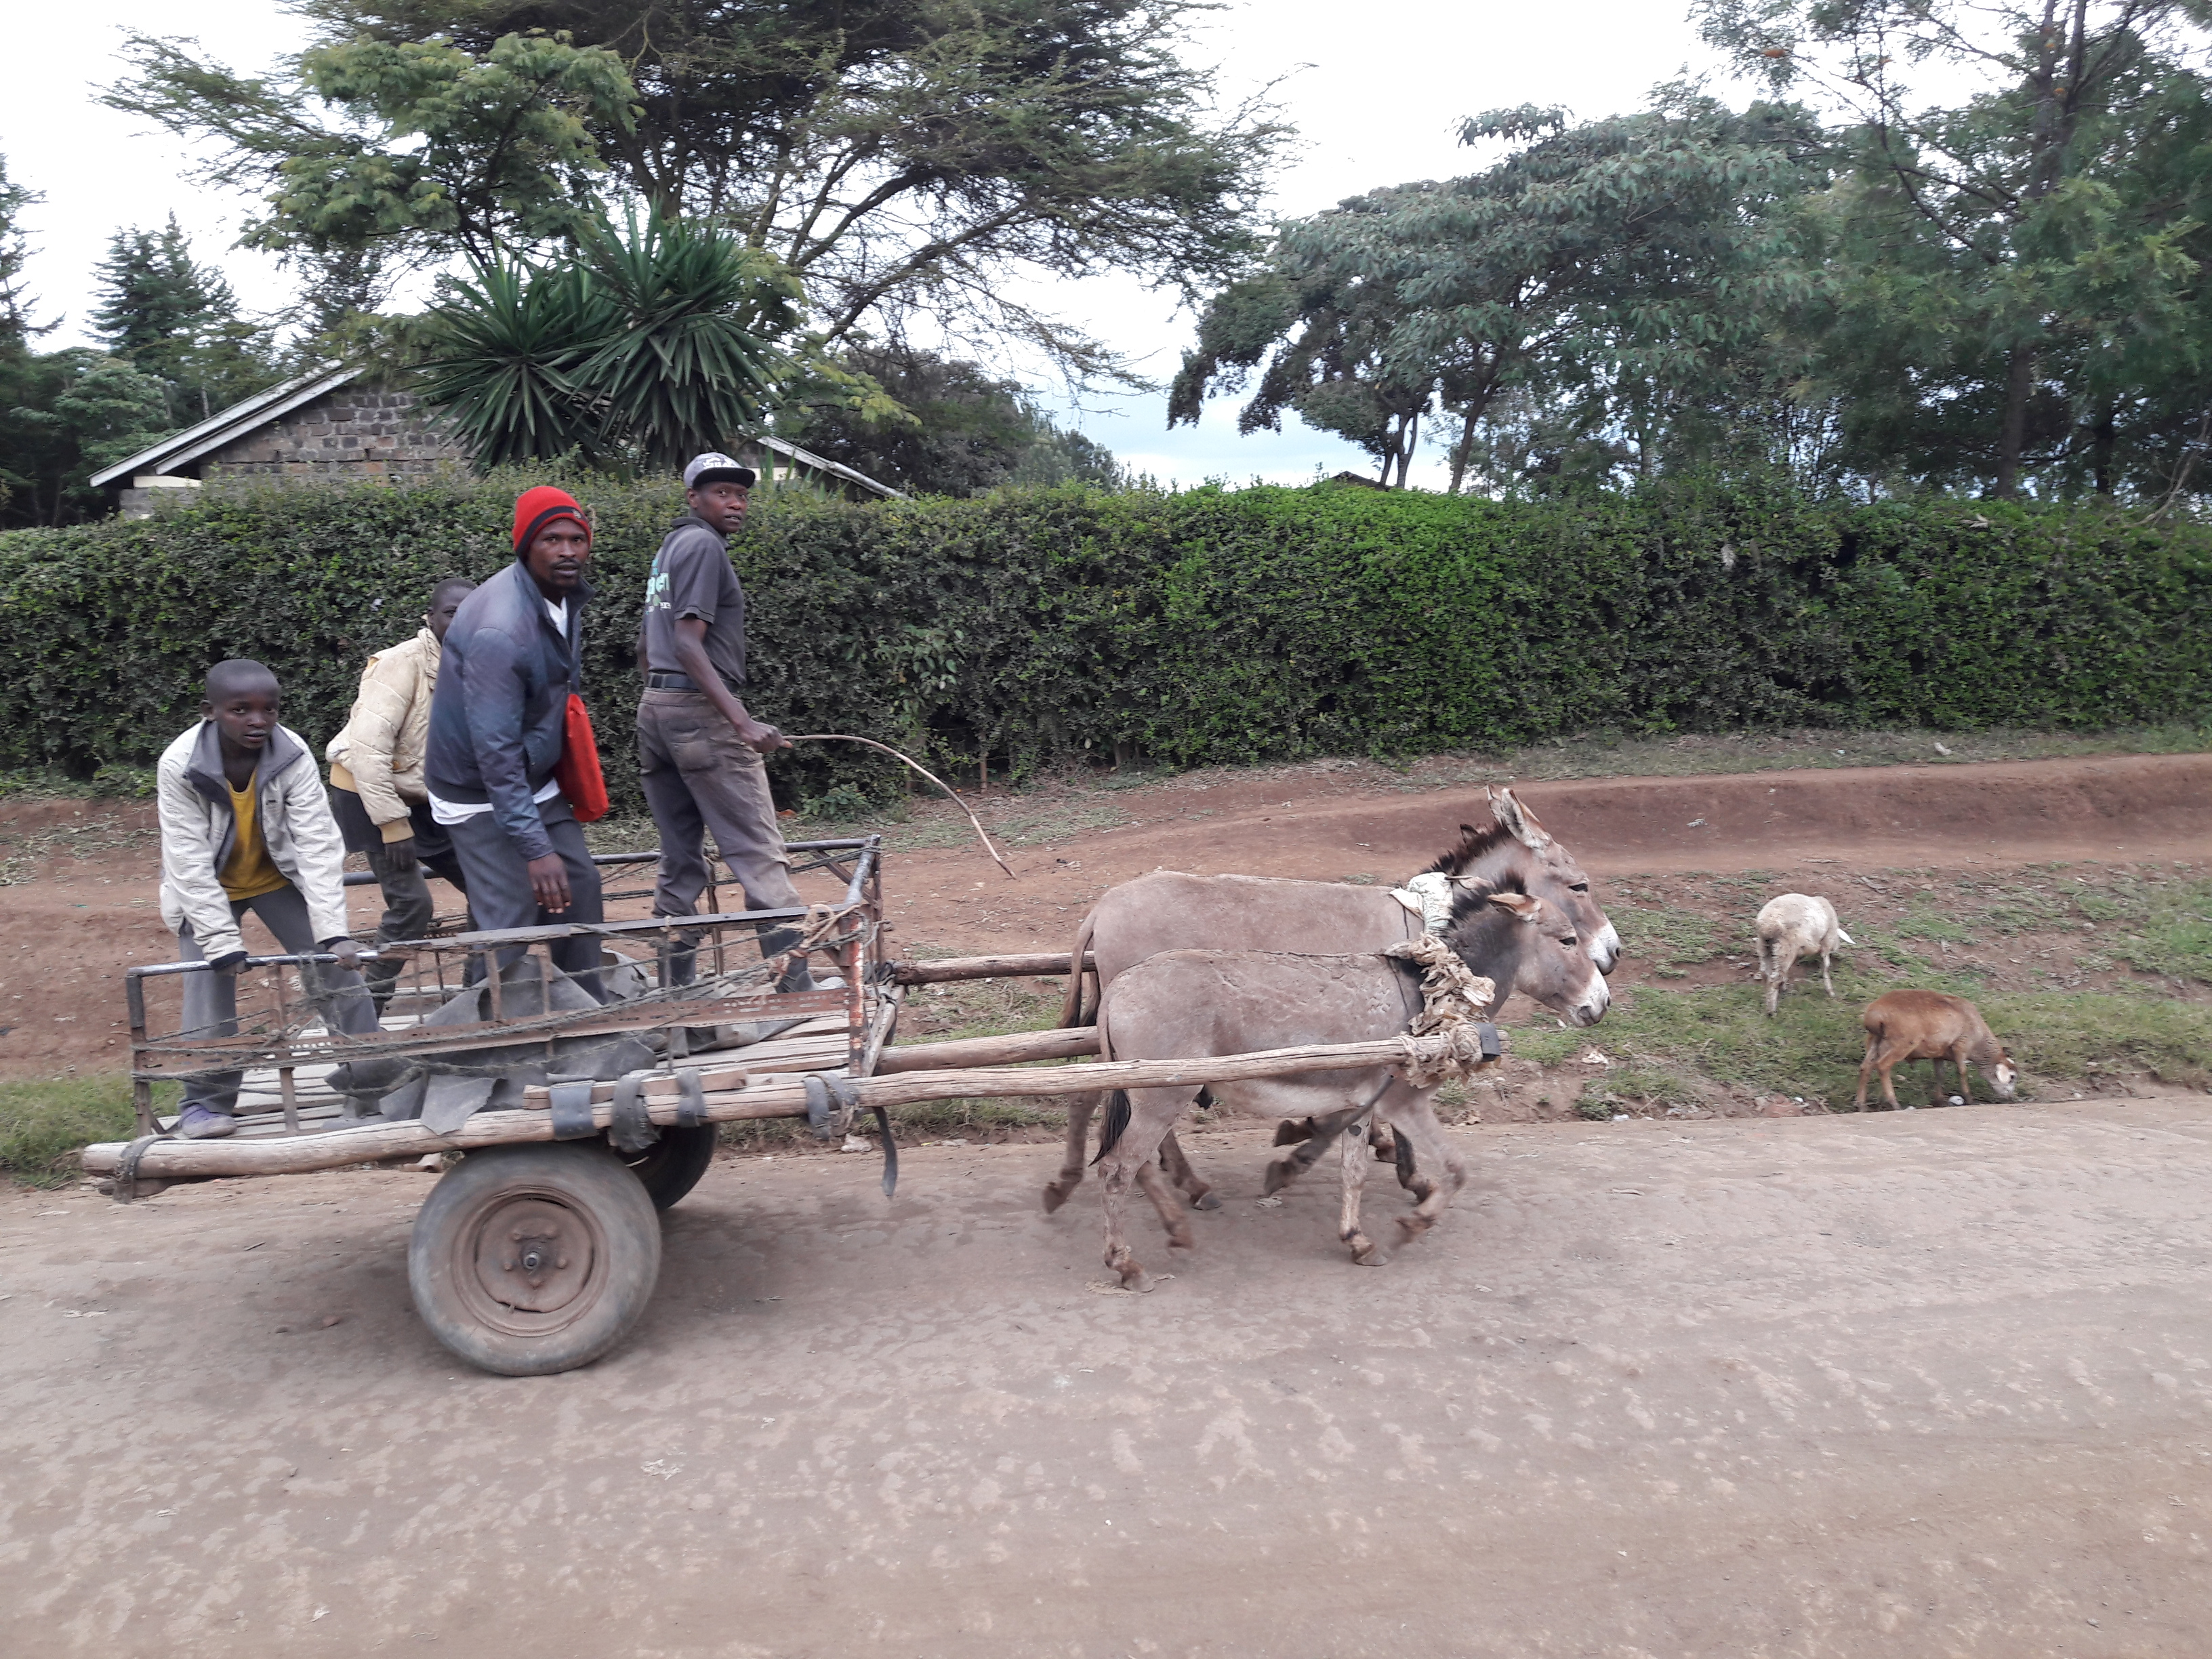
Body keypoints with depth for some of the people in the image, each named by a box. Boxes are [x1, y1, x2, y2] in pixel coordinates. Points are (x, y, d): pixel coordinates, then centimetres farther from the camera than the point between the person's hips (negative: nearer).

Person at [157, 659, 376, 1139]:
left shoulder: (293, 754, -26)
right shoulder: (179, 765, -28)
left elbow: (319, 844, -28)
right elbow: (190, 862, -27)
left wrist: (334, 931, -34)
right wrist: (222, 943, -30)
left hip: (278, 877, 1)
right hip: (208, 888, -1)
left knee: (336, 969, -6)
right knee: (210, 985, -7)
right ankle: (206, 1101, 12)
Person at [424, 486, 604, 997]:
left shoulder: (568, 596, -2)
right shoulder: (499, 630, -30)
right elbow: (496, 751, -30)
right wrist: (535, 848, -31)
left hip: (536, 782, 8)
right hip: (481, 794, -8)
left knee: (579, 888, 9)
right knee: (512, 923, -10)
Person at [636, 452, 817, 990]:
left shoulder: (669, 548, 21)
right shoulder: (703, 544, -8)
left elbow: (645, 648, 25)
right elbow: (689, 643, -19)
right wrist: (743, 722, -27)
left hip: (655, 705, 10)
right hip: (699, 709, -10)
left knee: (680, 862, 10)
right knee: (760, 854, -11)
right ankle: (797, 985, -14)